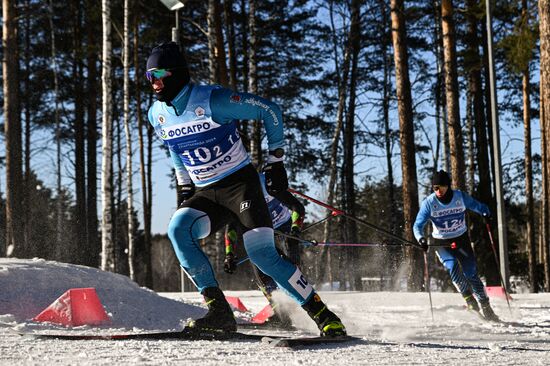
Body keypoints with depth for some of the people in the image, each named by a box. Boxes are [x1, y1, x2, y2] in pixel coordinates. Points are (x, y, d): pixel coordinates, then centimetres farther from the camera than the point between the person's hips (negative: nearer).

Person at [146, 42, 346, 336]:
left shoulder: (212, 100, -17)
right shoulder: (157, 115, 3)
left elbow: (270, 111, -9)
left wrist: (276, 160, -6)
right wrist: (184, 186, 18)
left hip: (241, 184, -5)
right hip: (205, 193, 6)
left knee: (262, 255, -19)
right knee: (178, 229, -24)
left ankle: (324, 316, -4)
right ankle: (219, 312, -21)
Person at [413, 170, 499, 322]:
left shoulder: (460, 197, -14)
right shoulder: (429, 203, -17)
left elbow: (477, 206, -3)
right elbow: (418, 225, -16)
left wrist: (486, 213, -26)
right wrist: (421, 238, -36)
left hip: (461, 240, 1)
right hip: (441, 243, -1)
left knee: (471, 273, -2)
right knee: (452, 266, -27)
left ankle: (486, 307, 10)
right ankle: (469, 299, -17)